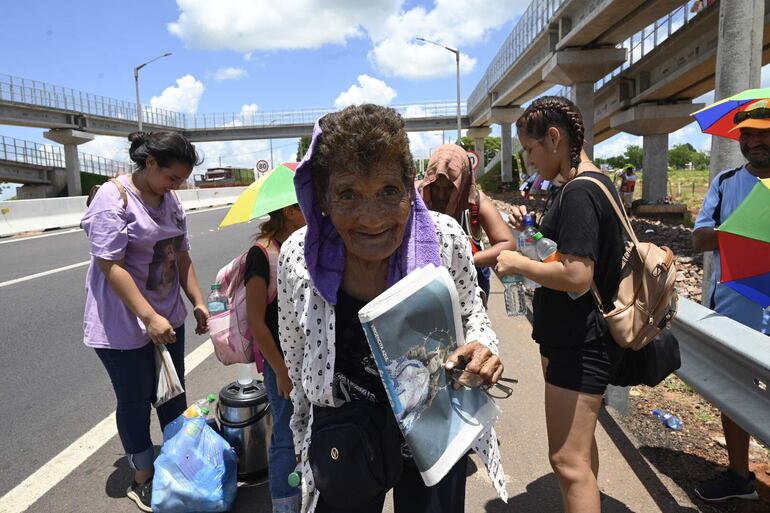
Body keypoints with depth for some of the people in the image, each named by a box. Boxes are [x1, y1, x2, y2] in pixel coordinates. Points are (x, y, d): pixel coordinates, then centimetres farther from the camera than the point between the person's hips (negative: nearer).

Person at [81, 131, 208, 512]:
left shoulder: (170, 200, 6)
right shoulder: (113, 198, -17)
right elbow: (111, 265, -23)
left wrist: (198, 302, 8)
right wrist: (149, 317, -25)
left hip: (168, 317, 7)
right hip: (123, 324, -7)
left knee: (173, 393, 17)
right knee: (135, 402, 8)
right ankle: (143, 481, 27)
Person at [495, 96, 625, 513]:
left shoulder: (578, 192, -21)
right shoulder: (588, 184, 10)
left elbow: (576, 275, -28)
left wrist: (518, 263, -16)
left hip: (579, 343, -11)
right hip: (571, 335, 11)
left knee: (568, 460, -2)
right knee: (579, 445, 25)